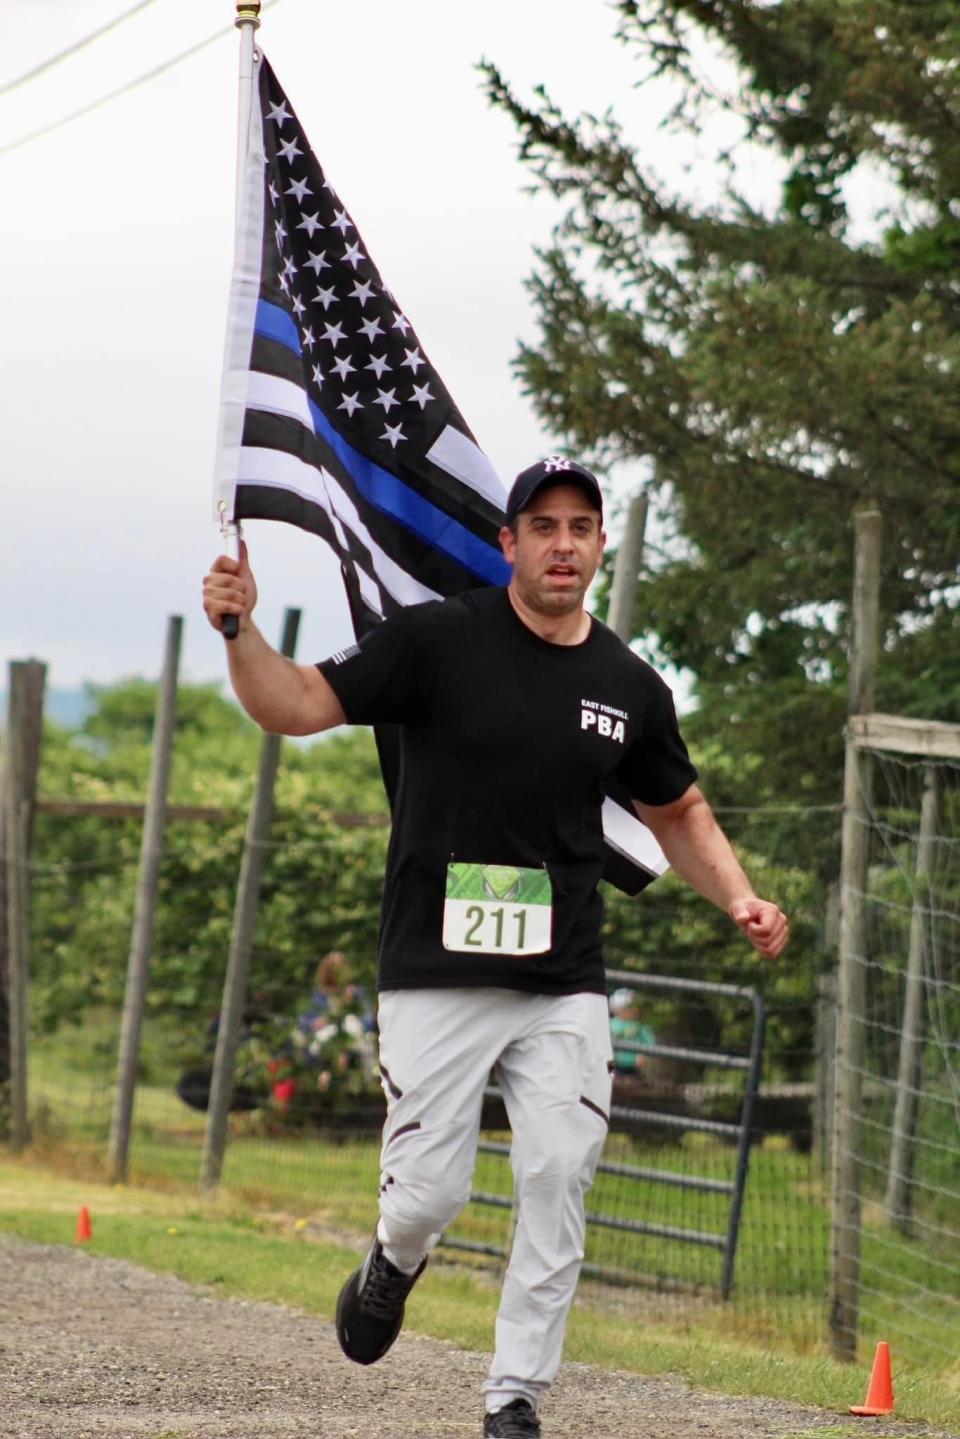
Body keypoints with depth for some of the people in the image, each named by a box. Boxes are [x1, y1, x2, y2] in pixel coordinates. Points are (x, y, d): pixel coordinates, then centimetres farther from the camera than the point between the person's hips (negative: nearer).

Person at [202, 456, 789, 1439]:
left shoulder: (629, 688, 7)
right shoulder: (436, 641, -4)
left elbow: (677, 813, 22)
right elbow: (296, 706, -7)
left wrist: (737, 897, 6)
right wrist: (240, 630, -25)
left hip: (565, 990, 3)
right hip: (436, 979, -3)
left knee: (558, 1183, -7)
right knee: (429, 1196, -5)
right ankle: (394, 1266, 32)